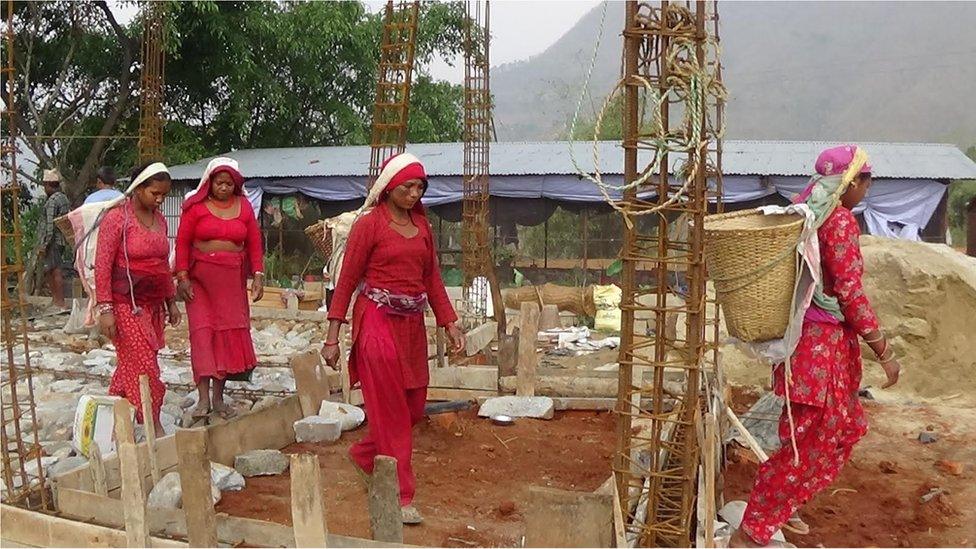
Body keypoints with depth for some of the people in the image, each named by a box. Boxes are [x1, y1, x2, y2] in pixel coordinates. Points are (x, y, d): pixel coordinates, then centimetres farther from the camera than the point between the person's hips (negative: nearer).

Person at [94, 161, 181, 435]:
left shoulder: (159, 219, 11)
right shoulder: (117, 217, -10)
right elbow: (102, 265, -13)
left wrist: (171, 302, 18)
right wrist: (105, 309, -17)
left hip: (153, 304, 7)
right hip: (126, 304, -7)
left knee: (131, 364, 11)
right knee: (143, 364, -7)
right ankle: (154, 426, 0)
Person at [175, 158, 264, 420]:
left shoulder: (243, 206, 8)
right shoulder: (196, 206, -1)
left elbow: (254, 243, 8)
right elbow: (182, 242, -3)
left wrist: (258, 275, 0)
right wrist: (182, 277, -9)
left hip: (232, 279, 3)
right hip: (200, 277, -3)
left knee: (229, 332, 3)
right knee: (202, 331, -9)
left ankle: (218, 397, 13)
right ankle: (203, 398, -8)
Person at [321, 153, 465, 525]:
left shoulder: (422, 225, 11)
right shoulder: (369, 225, -7)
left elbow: (432, 278, 15)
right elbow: (346, 280, -7)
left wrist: (450, 323, 8)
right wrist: (332, 337, -9)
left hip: (412, 325, 7)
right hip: (378, 322, -7)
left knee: (413, 407, 13)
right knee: (390, 410, 0)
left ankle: (363, 454, 38)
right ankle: (402, 497, 9)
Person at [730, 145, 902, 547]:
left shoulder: (805, 211, 10)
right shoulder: (841, 221, -17)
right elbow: (850, 294, -19)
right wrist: (884, 353, -13)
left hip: (807, 334, 10)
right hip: (823, 342, -10)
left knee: (846, 427, 24)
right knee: (806, 443, -2)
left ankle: (781, 507, 32)